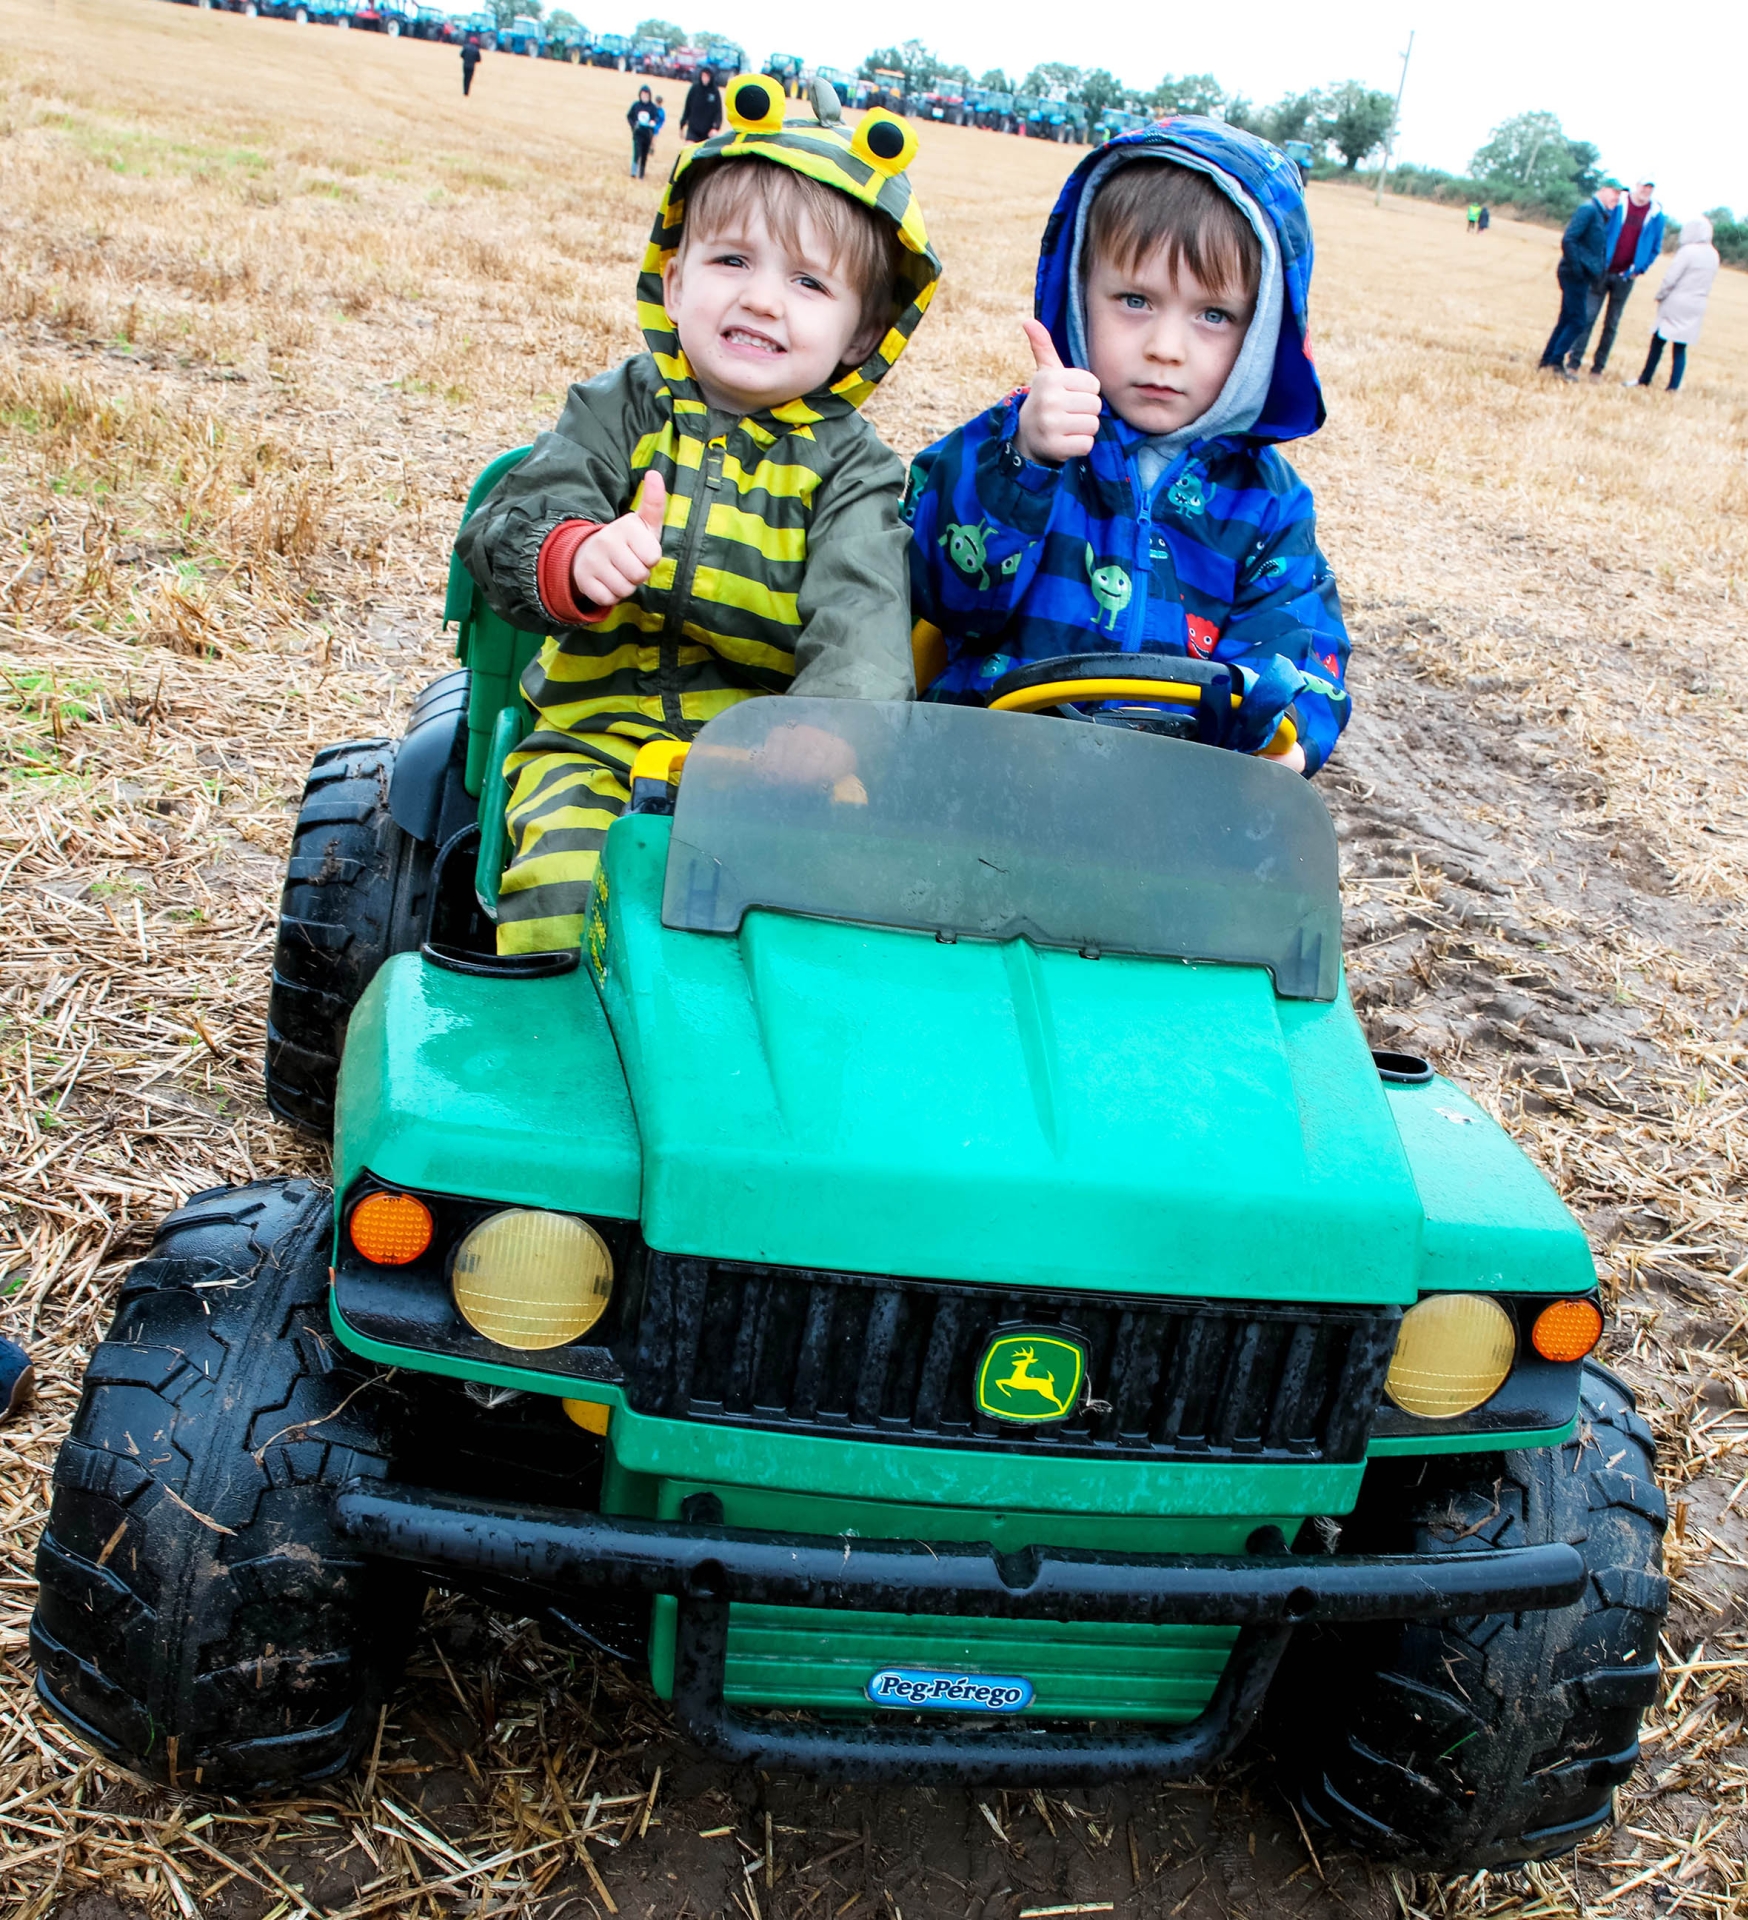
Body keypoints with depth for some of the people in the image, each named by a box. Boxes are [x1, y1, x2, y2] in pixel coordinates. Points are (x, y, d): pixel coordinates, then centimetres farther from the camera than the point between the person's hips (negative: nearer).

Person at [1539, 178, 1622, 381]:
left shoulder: (1600, 214, 16)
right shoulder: (1589, 210, -13)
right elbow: (1568, 239, -21)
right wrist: (1576, 268, -20)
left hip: (1583, 276, 9)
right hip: (1576, 274, -9)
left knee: (1567, 320, 13)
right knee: (1578, 321, -8)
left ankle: (1547, 360, 18)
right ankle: (1556, 361, -3)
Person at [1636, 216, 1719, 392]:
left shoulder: (1688, 251, -14)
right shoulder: (1713, 255, 7)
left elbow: (1670, 278, -15)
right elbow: (1709, 282, 13)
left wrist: (1660, 296, -1)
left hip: (1675, 304, -6)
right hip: (1697, 308, 6)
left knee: (1658, 341, 6)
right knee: (1680, 348, 6)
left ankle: (1645, 380, 12)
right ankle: (1673, 387, 2)